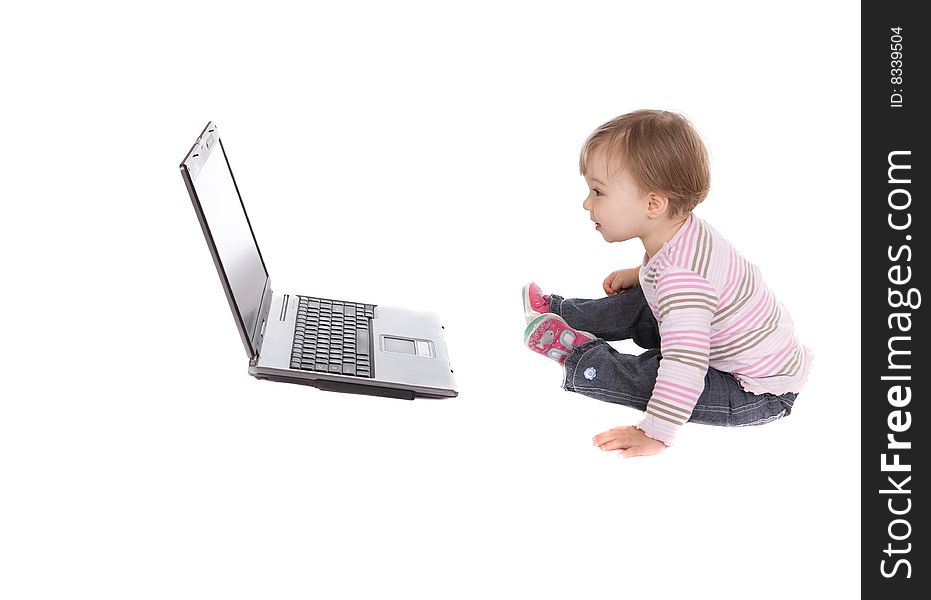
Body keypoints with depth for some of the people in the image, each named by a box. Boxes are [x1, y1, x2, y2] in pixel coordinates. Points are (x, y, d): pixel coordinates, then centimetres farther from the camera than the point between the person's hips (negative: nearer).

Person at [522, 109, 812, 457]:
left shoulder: (680, 275, -36)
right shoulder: (679, 230, -6)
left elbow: (685, 366, -41)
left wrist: (655, 434, -36)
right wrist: (639, 274, 17)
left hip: (760, 394, -10)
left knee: (643, 378, -21)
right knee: (638, 305, 13)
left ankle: (577, 355, 0)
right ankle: (559, 312, 24)